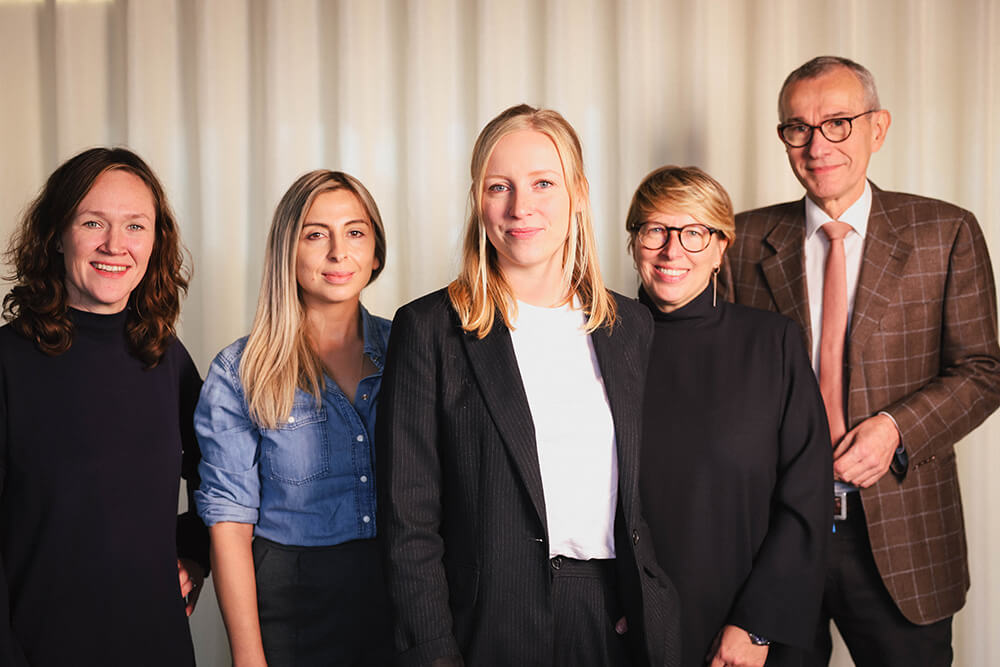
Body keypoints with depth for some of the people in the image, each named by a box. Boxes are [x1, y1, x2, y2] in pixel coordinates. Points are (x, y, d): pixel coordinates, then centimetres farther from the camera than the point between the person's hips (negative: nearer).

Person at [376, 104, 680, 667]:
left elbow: (642, 489, 12)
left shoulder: (631, 326, 7)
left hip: (619, 621, 4)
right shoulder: (429, 329, -6)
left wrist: (650, 613, 3)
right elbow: (409, 519, -7)